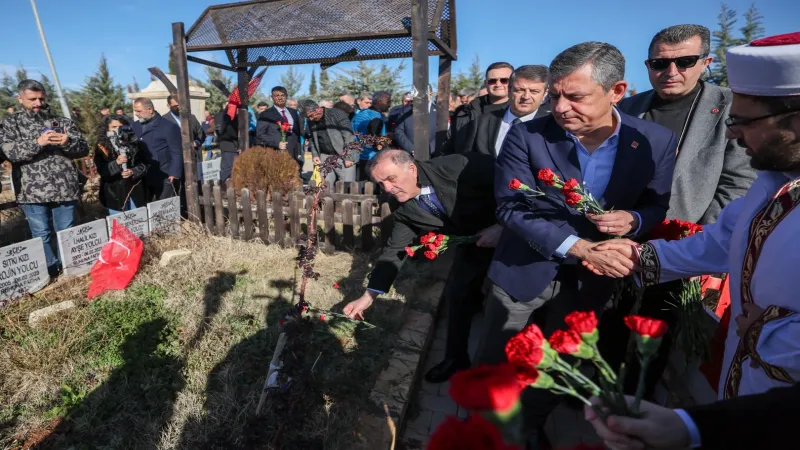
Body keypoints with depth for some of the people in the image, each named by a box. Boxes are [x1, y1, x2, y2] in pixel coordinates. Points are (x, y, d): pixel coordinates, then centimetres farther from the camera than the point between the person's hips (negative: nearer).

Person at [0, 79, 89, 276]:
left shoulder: (62, 121, 10)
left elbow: (84, 148, 4)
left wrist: (68, 143, -17)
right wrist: (38, 142, -21)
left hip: (65, 188, 1)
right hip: (33, 192, -1)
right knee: (42, 235, 6)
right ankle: (50, 272, 19)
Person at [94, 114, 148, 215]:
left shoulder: (133, 143, 5)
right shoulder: (102, 147, -1)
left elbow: (145, 163, 3)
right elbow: (101, 170, -10)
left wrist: (133, 172, -14)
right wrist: (116, 163, -26)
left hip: (135, 191, 2)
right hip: (115, 194, -2)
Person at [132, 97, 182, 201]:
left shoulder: (168, 127, -5)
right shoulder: (135, 126, 12)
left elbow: (176, 153, -8)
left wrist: (174, 174, -15)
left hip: (164, 179, -5)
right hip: (142, 178, 5)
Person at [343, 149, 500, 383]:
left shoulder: (458, 167, -33)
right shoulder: (404, 210, -15)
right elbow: (393, 251, -10)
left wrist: (503, 226, -34)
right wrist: (368, 296, -13)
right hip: (473, 242, 5)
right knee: (457, 293, 3)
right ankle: (456, 358, 23)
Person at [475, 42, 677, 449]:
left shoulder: (657, 141, -9)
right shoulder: (526, 136, -16)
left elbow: (659, 206, 2)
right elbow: (510, 208, -19)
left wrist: (633, 220, -22)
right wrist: (576, 246, -29)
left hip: (589, 279, 2)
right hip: (523, 271, -1)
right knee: (493, 367, 14)